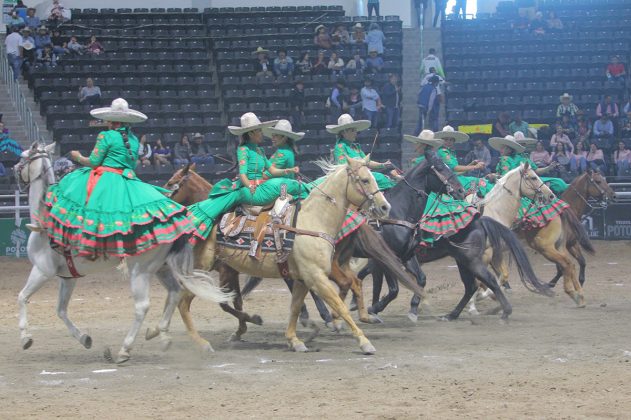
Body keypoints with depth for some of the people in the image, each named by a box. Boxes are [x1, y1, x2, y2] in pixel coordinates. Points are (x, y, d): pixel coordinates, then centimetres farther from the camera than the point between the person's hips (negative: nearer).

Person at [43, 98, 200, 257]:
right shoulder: (134, 139, 15)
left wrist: (78, 157, 13)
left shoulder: (106, 136, -5)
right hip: (129, 181, 6)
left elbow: (93, 162, -5)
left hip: (105, 180, -6)